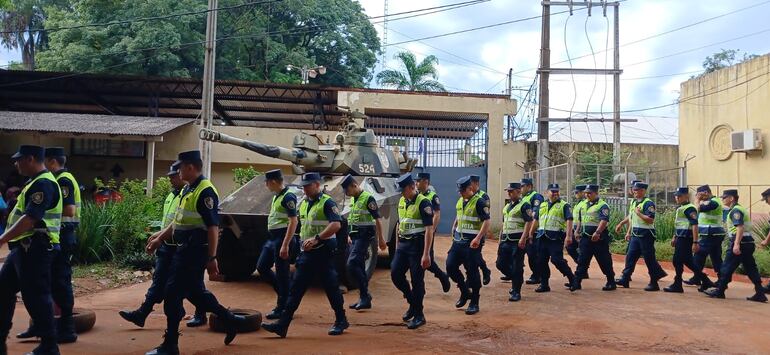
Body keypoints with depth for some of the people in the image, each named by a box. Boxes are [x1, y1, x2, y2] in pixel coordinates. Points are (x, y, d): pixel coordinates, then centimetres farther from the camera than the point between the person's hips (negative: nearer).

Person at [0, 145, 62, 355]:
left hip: (34, 249, -11)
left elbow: (29, 219, -25)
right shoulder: (37, 182, 17)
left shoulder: (43, 184, -17)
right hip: (24, 248, 11)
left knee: (35, 297, -5)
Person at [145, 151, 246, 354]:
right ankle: (230, 320, 30)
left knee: (173, 294, -4)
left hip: (195, 252, -10)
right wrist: (160, 238, 24)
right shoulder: (188, 189, 13)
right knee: (194, 292, 17)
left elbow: (213, 227, -21)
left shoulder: (205, 192, -18)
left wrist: (212, 258, -22)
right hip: (185, 250, 10)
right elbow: (179, 221, 23)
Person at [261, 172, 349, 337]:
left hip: (324, 252, -7)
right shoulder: (303, 204, 15)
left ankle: (341, 321, 19)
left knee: (331, 288, 3)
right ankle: (282, 324, 2)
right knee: (295, 289, 3)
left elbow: (336, 224, -24)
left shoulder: (327, 202, -11)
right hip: (306, 253, 8)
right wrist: (303, 241, 17)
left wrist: (317, 238, -28)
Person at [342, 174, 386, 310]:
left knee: (352, 264, -17)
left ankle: (365, 296, -10)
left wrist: (380, 239, -13)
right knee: (359, 267, 10)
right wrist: (349, 236, 20)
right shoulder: (352, 200, 13)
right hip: (355, 237, 9)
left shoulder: (368, 198, -13)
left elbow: (378, 219, -13)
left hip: (364, 236, -9)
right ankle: (364, 298, 17)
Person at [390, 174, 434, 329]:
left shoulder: (423, 203, -13)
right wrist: (397, 246, 17)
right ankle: (412, 302, 22)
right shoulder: (402, 201, 11)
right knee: (395, 274, 2)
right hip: (403, 245, 7)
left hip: (417, 245, -7)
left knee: (417, 280, -2)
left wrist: (426, 254, -22)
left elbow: (429, 229, -18)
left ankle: (418, 315, 11)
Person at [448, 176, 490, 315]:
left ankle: (474, 303, 9)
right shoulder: (460, 201, 12)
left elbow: (486, 222, -18)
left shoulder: (479, 202, -12)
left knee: (472, 272, -2)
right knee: (450, 266, 2)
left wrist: (478, 238, -28)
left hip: (471, 242, -7)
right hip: (458, 240, 7)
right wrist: (453, 230, 17)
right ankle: (465, 292, 21)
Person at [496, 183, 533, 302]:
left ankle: (516, 292, 7)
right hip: (506, 241, 8)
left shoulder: (524, 206, -8)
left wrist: (523, 238, -25)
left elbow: (528, 222, -16)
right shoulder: (506, 207, 17)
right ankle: (516, 279, 28)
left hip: (517, 241, -8)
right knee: (500, 264, 6)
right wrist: (500, 240, 20)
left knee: (517, 267, -3)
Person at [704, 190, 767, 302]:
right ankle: (760, 294, 5)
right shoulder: (741, 209, 20)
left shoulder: (735, 210, -12)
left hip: (740, 242, -10)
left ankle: (719, 291, 7)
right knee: (751, 269, 8)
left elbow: (740, 228, -24)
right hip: (748, 242, 10)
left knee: (727, 267, 0)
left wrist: (736, 244, -30)